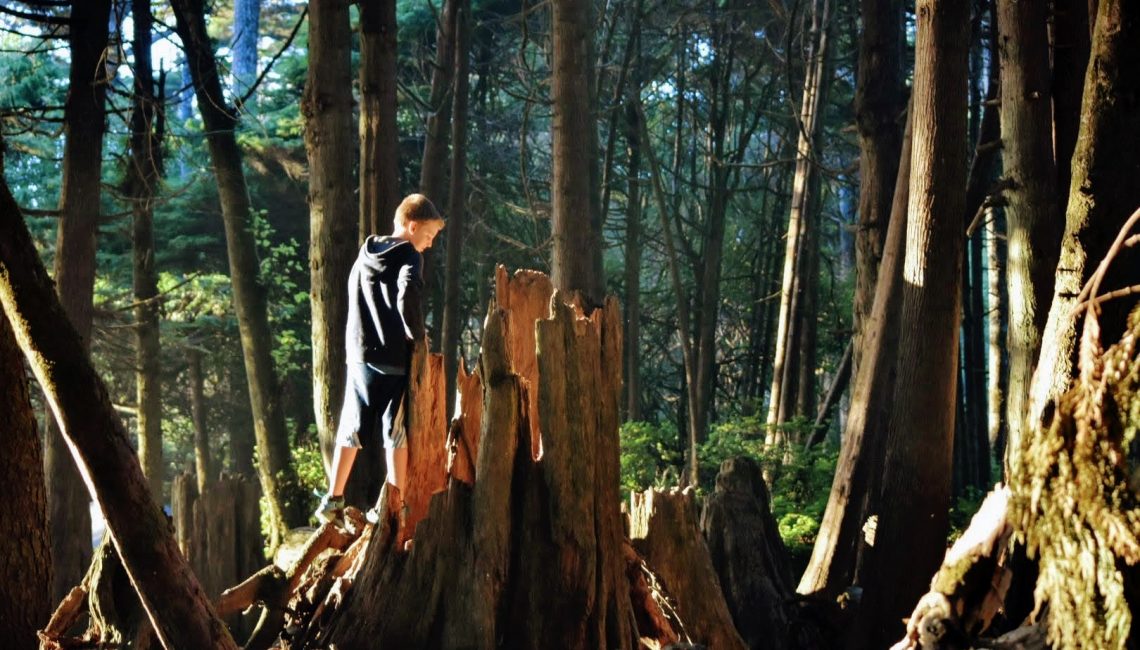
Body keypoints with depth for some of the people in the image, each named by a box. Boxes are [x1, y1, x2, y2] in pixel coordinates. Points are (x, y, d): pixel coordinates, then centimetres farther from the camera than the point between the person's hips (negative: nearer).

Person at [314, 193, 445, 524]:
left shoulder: (366, 254, 14)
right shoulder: (408, 257, -9)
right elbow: (407, 296, -26)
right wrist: (418, 334, -13)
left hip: (358, 355, 6)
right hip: (393, 357, -6)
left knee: (351, 429, 12)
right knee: (396, 432, 1)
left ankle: (333, 501, 14)